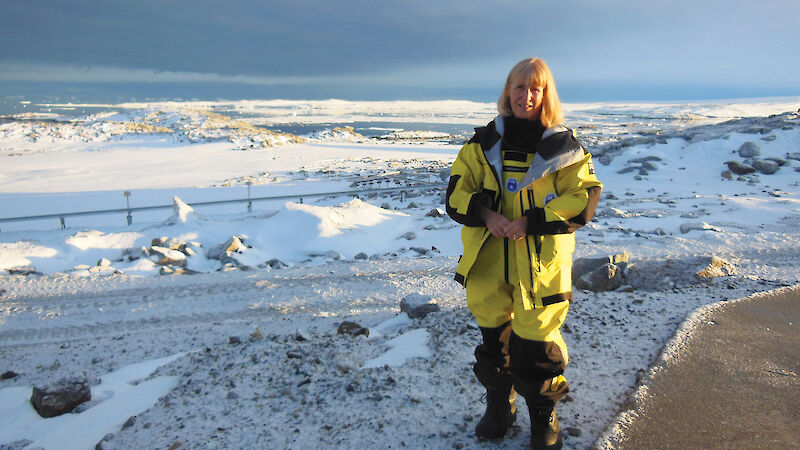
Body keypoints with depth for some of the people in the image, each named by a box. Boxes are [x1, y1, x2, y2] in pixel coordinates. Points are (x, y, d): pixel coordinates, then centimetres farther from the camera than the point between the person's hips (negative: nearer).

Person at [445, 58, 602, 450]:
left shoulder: (562, 146, -2)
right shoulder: (483, 143, 6)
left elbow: (584, 198, -8)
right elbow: (456, 193, 4)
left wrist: (530, 222, -19)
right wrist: (486, 214, -16)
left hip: (540, 263, -3)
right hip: (489, 260, 3)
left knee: (537, 342, 3)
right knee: (493, 336, 15)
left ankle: (544, 416, 30)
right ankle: (499, 405, 40)